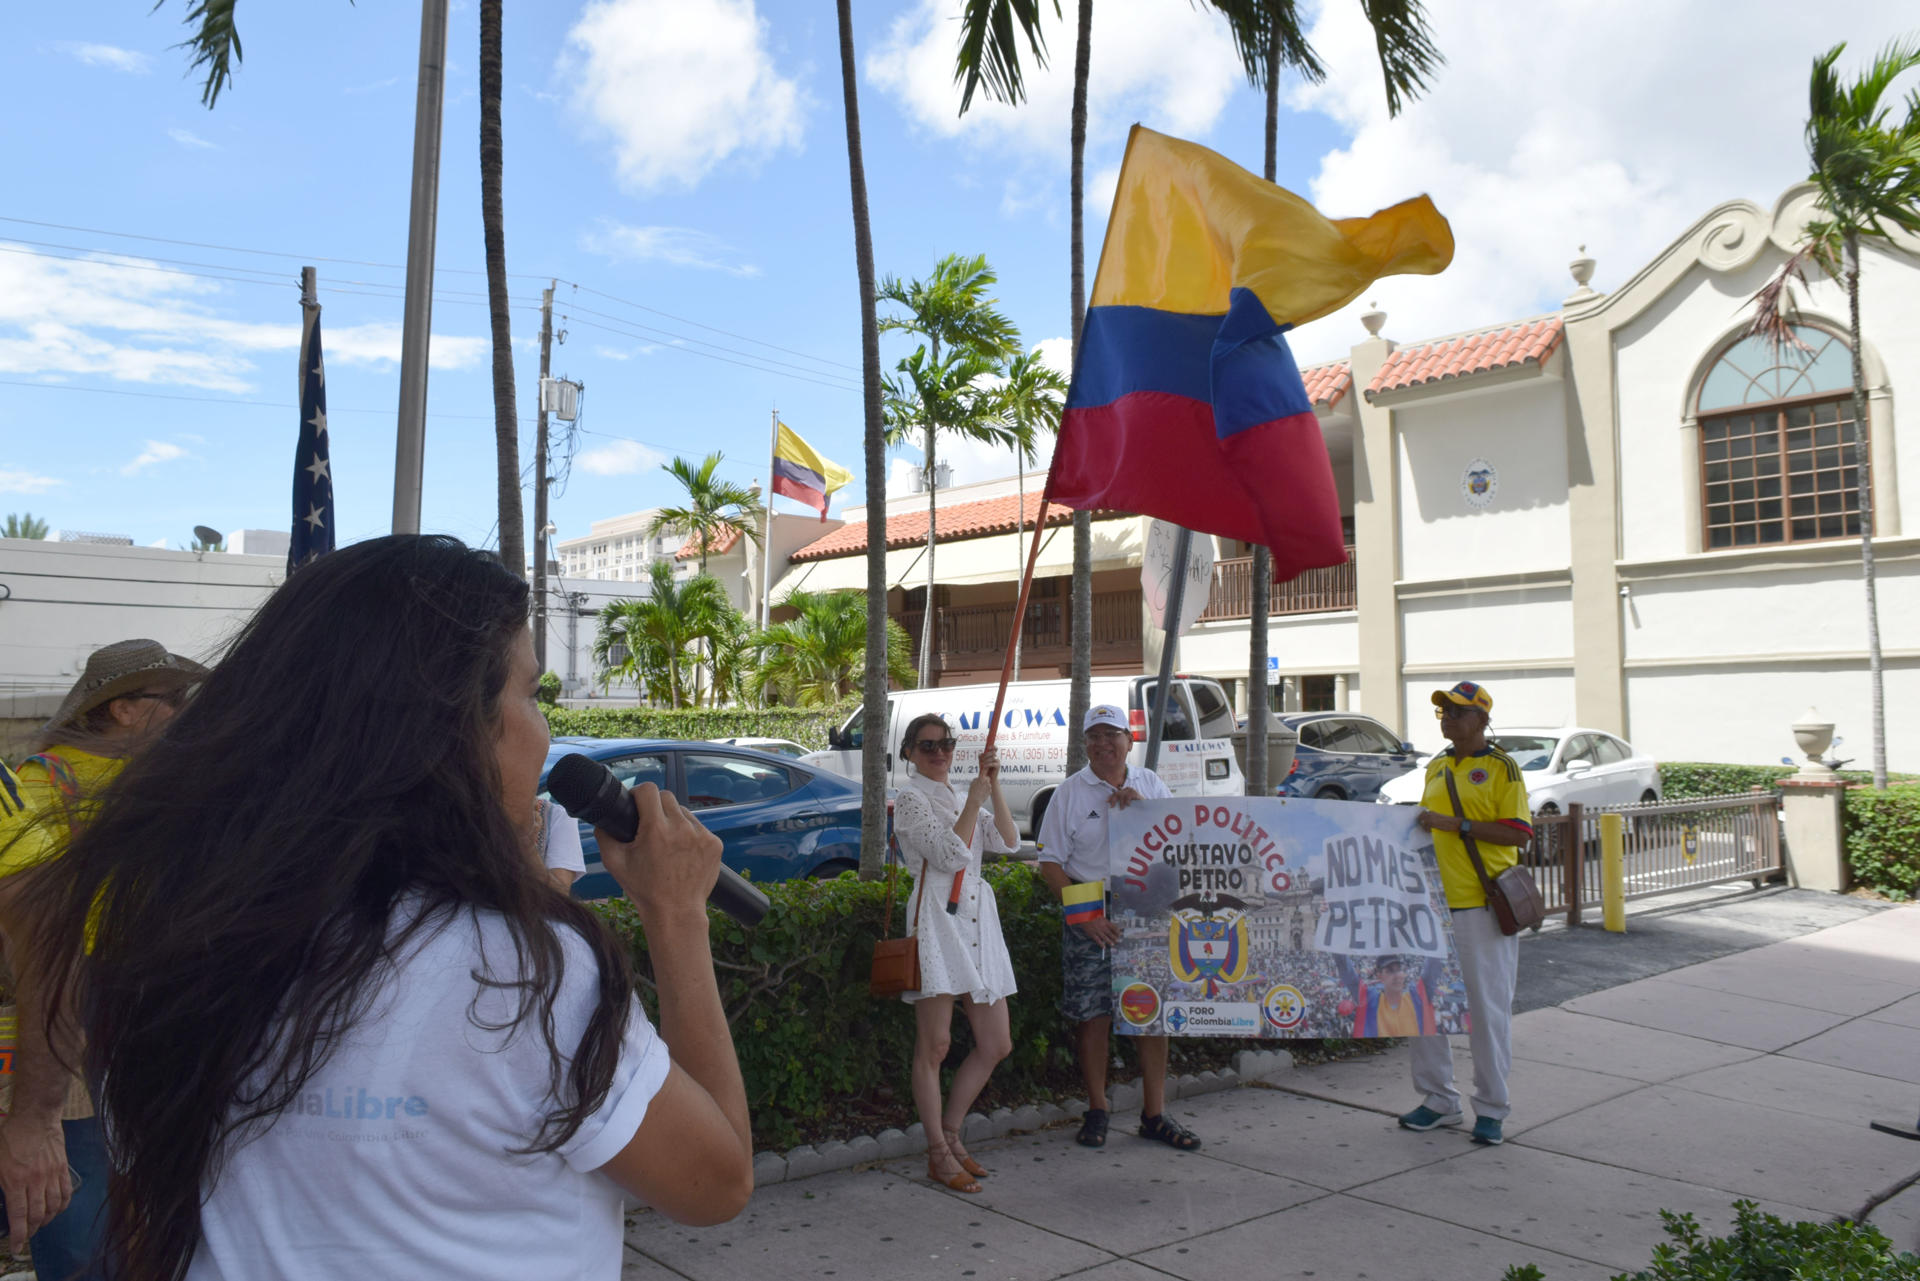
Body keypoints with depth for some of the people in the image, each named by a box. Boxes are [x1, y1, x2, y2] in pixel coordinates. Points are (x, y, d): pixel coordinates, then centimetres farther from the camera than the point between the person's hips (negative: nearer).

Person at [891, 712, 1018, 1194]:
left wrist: (993, 786, -1)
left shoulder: (960, 796, 20)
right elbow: (951, 854, -14)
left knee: (996, 1045, 7)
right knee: (934, 1046, -3)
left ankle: (950, 1133, 21)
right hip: (937, 918, -7)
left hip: (977, 918, 8)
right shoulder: (911, 798, -1)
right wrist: (974, 800, -8)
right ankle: (938, 1155, 7)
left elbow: (1008, 842, 5)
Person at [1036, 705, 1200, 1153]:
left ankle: (1154, 1113, 15)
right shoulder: (1070, 793, 0)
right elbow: (1051, 863, -2)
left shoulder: (1150, 784, 9)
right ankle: (1097, 1111, 17)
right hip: (1091, 914, -2)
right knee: (1094, 1015, 1)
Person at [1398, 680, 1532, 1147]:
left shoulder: (1501, 767, -5)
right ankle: (1439, 1099, 22)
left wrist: (1456, 824, -19)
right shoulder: (1436, 767, 15)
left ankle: (1491, 1109, 14)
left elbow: (1517, 833, -13)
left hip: (1482, 904, -7)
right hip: (1434, 901, 7)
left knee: (1487, 1007, 2)